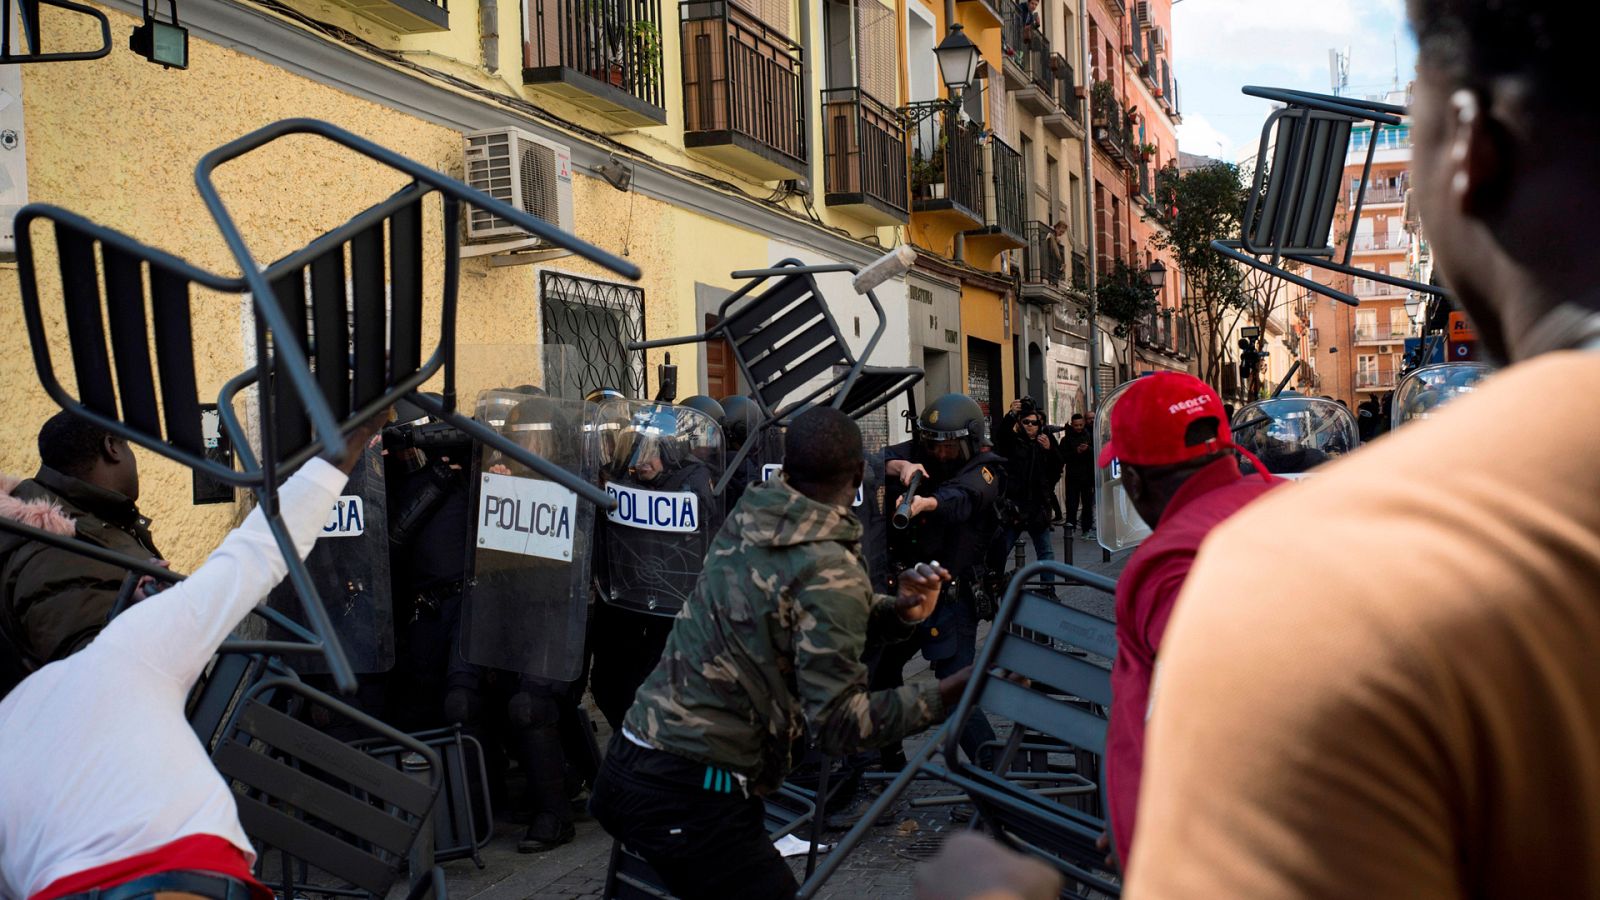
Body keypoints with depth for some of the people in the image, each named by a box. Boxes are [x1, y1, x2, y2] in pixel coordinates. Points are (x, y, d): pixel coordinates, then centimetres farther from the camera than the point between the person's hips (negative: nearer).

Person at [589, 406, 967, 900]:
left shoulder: (745, 519, 5)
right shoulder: (832, 575, -17)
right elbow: (837, 724, -18)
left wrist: (896, 610, 0)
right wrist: (948, 694, -16)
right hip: (691, 795, -8)